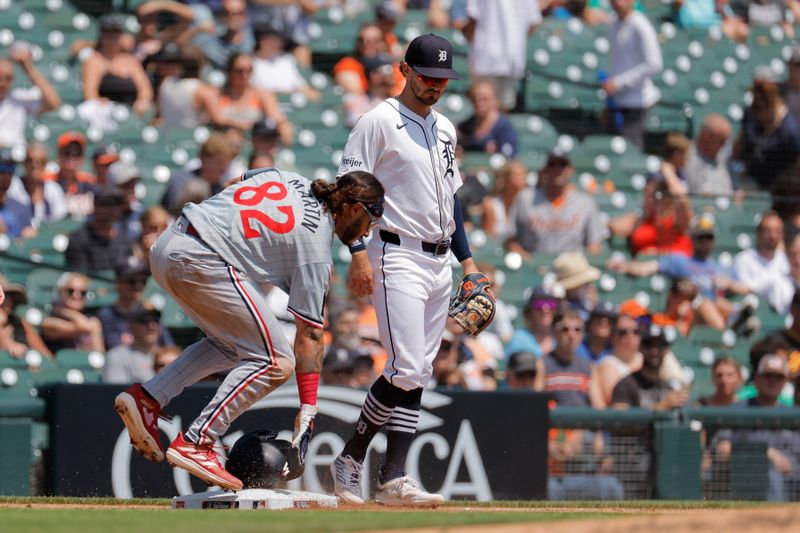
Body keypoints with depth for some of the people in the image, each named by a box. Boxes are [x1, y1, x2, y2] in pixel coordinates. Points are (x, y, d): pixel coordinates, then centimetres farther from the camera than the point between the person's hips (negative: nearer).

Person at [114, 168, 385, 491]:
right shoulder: (315, 245, -2)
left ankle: (146, 398, 10)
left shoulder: (292, 180, 18)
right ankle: (194, 444, -10)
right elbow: (309, 335, -2)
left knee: (233, 345, 24)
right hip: (200, 261, -9)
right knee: (275, 361, -3)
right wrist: (308, 410, 0)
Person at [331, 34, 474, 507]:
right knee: (407, 369, -16)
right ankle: (350, 460, -3)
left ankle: (393, 478, 0)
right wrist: (359, 253, -19)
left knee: (418, 373, 2)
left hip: (439, 263, 8)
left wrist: (467, 258, 18)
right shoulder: (379, 122, -6)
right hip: (399, 256, -8)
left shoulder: (445, 129, 17)